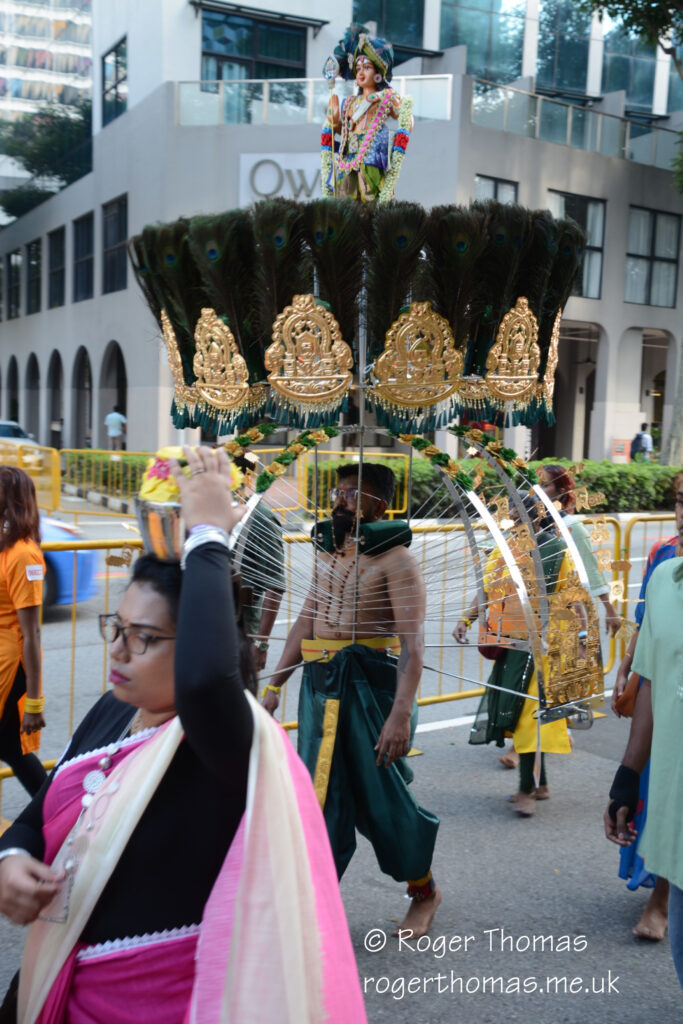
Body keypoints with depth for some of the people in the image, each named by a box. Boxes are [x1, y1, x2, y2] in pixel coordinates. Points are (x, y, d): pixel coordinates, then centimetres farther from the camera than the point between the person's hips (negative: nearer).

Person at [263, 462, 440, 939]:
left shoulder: (395, 559, -10)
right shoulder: (329, 551, 12)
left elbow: (413, 642, -17)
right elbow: (306, 621, 18)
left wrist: (402, 713, -26)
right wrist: (274, 685, 15)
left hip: (371, 686, -6)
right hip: (319, 686, 6)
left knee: (381, 799, 6)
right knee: (321, 796, 7)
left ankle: (424, 890, 31)